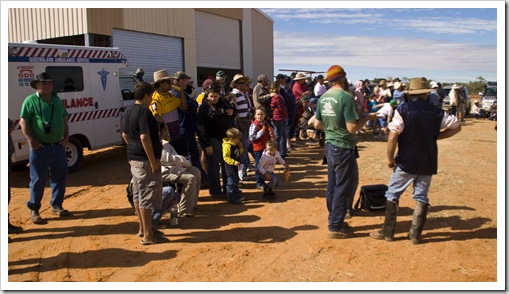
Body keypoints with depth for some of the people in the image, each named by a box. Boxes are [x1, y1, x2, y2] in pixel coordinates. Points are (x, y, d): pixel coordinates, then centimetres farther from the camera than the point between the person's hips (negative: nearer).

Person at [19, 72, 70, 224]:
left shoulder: (57, 100, 12)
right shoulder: (31, 100, -6)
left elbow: (64, 119, 17)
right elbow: (23, 122, -10)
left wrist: (66, 137, 6)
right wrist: (31, 140, -17)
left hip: (58, 147, 6)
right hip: (40, 148, -6)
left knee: (59, 177, 12)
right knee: (38, 180, 1)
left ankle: (56, 206, 25)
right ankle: (34, 210, 13)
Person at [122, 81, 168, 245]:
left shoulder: (130, 112, 12)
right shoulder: (144, 112, -18)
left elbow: (125, 135, 20)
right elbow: (144, 137, -26)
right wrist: (153, 161, -23)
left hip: (133, 158, 10)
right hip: (145, 160, -10)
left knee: (138, 194, 17)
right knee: (147, 197, -4)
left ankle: (142, 228, 29)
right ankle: (148, 235, 2)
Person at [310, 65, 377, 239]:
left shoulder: (323, 98, 5)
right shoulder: (345, 97, -18)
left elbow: (318, 125, 12)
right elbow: (352, 128, -20)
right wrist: (368, 117, -5)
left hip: (329, 145, 8)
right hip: (343, 147, -8)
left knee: (332, 185, 16)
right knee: (345, 187, 3)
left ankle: (334, 220, 28)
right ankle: (336, 227, 10)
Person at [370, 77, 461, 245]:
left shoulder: (403, 109, -11)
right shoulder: (436, 112, 1)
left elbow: (393, 137, -18)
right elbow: (456, 127, 11)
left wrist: (390, 158, -6)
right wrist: (436, 136, 13)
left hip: (406, 162, -3)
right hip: (428, 163, 3)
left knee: (393, 194, 8)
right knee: (421, 197, 12)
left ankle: (388, 232, 13)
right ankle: (415, 234, 16)